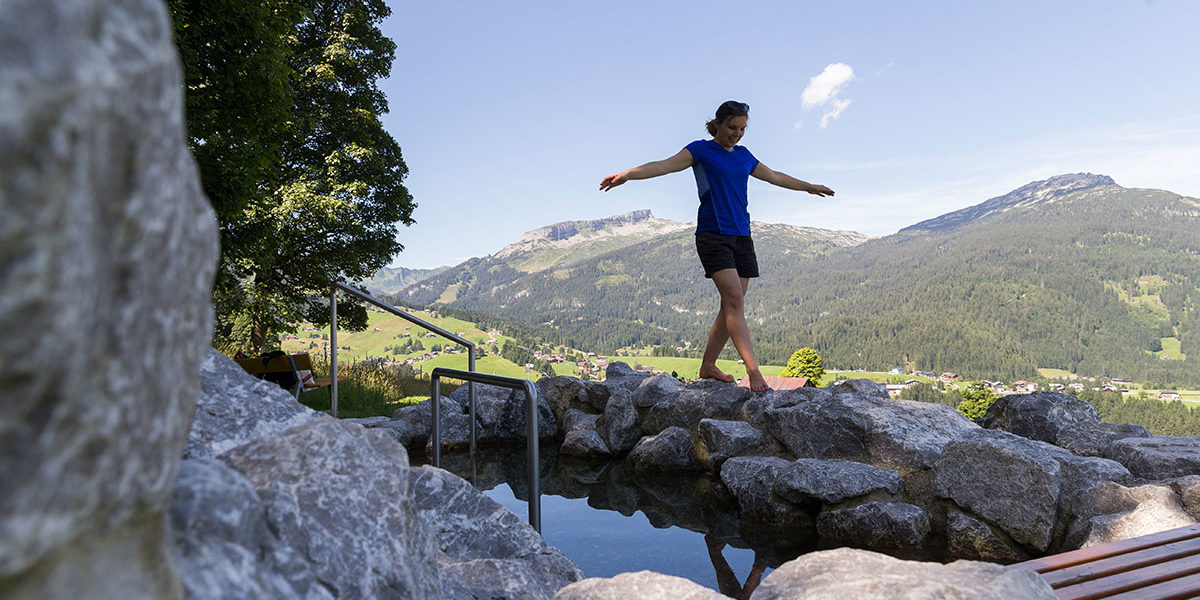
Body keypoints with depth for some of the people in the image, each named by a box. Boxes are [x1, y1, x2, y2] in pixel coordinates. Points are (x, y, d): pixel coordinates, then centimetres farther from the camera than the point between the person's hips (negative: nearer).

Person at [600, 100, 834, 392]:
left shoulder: (743, 155, 19)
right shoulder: (701, 150, 2)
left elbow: (774, 176, 34)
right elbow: (666, 165, -12)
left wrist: (810, 187, 45)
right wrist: (627, 174, -28)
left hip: (741, 236, 7)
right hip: (712, 234, -6)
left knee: (732, 306, 3)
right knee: (734, 298, -17)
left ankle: (708, 366, 14)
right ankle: (753, 371, -23)